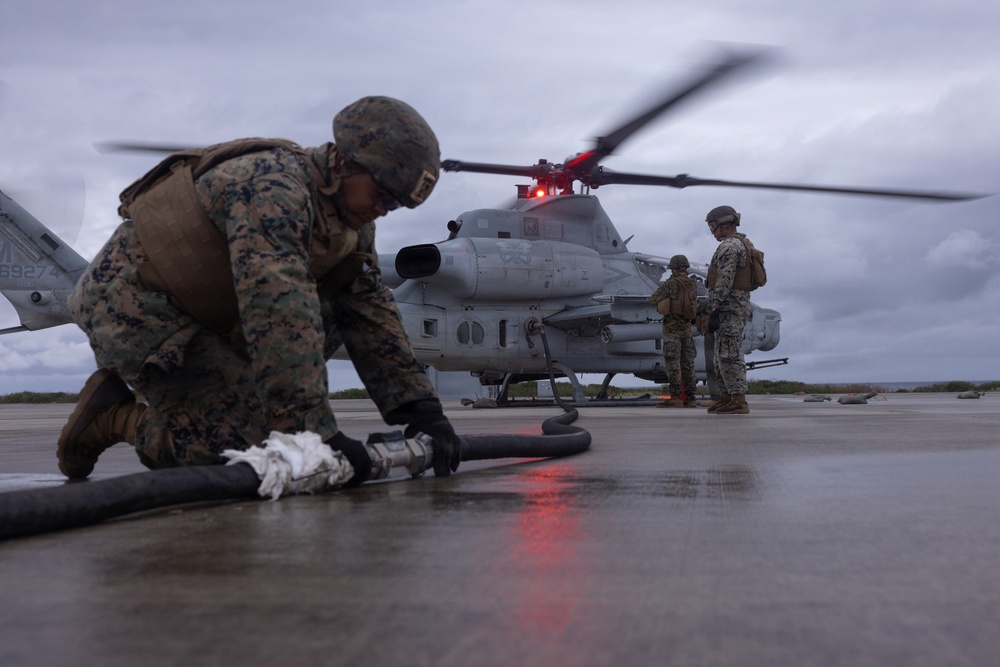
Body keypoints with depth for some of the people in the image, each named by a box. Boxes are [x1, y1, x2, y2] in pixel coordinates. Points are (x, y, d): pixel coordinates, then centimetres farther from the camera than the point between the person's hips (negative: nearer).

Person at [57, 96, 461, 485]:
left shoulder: (353, 221, 2)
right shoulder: (274, 188, -27)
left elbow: (372, 315, 1)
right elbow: (280, 314, -37)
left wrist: (422, 409, -8)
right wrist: (317, 433, -39)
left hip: (199, 314, 9)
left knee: (329, 315, -4)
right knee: (249, 439, -18)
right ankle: (111, 417, 0)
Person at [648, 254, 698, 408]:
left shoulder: (671, 283, -10)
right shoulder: (692, 284, 8)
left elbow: (653, 299, -4)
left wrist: (661, 292, 18)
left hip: (672, 327, -6)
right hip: (687, 328, 6)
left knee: (672, 362, -6)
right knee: (687, 362, 8)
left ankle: (676, 397, -11)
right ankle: (690, 397, 9)